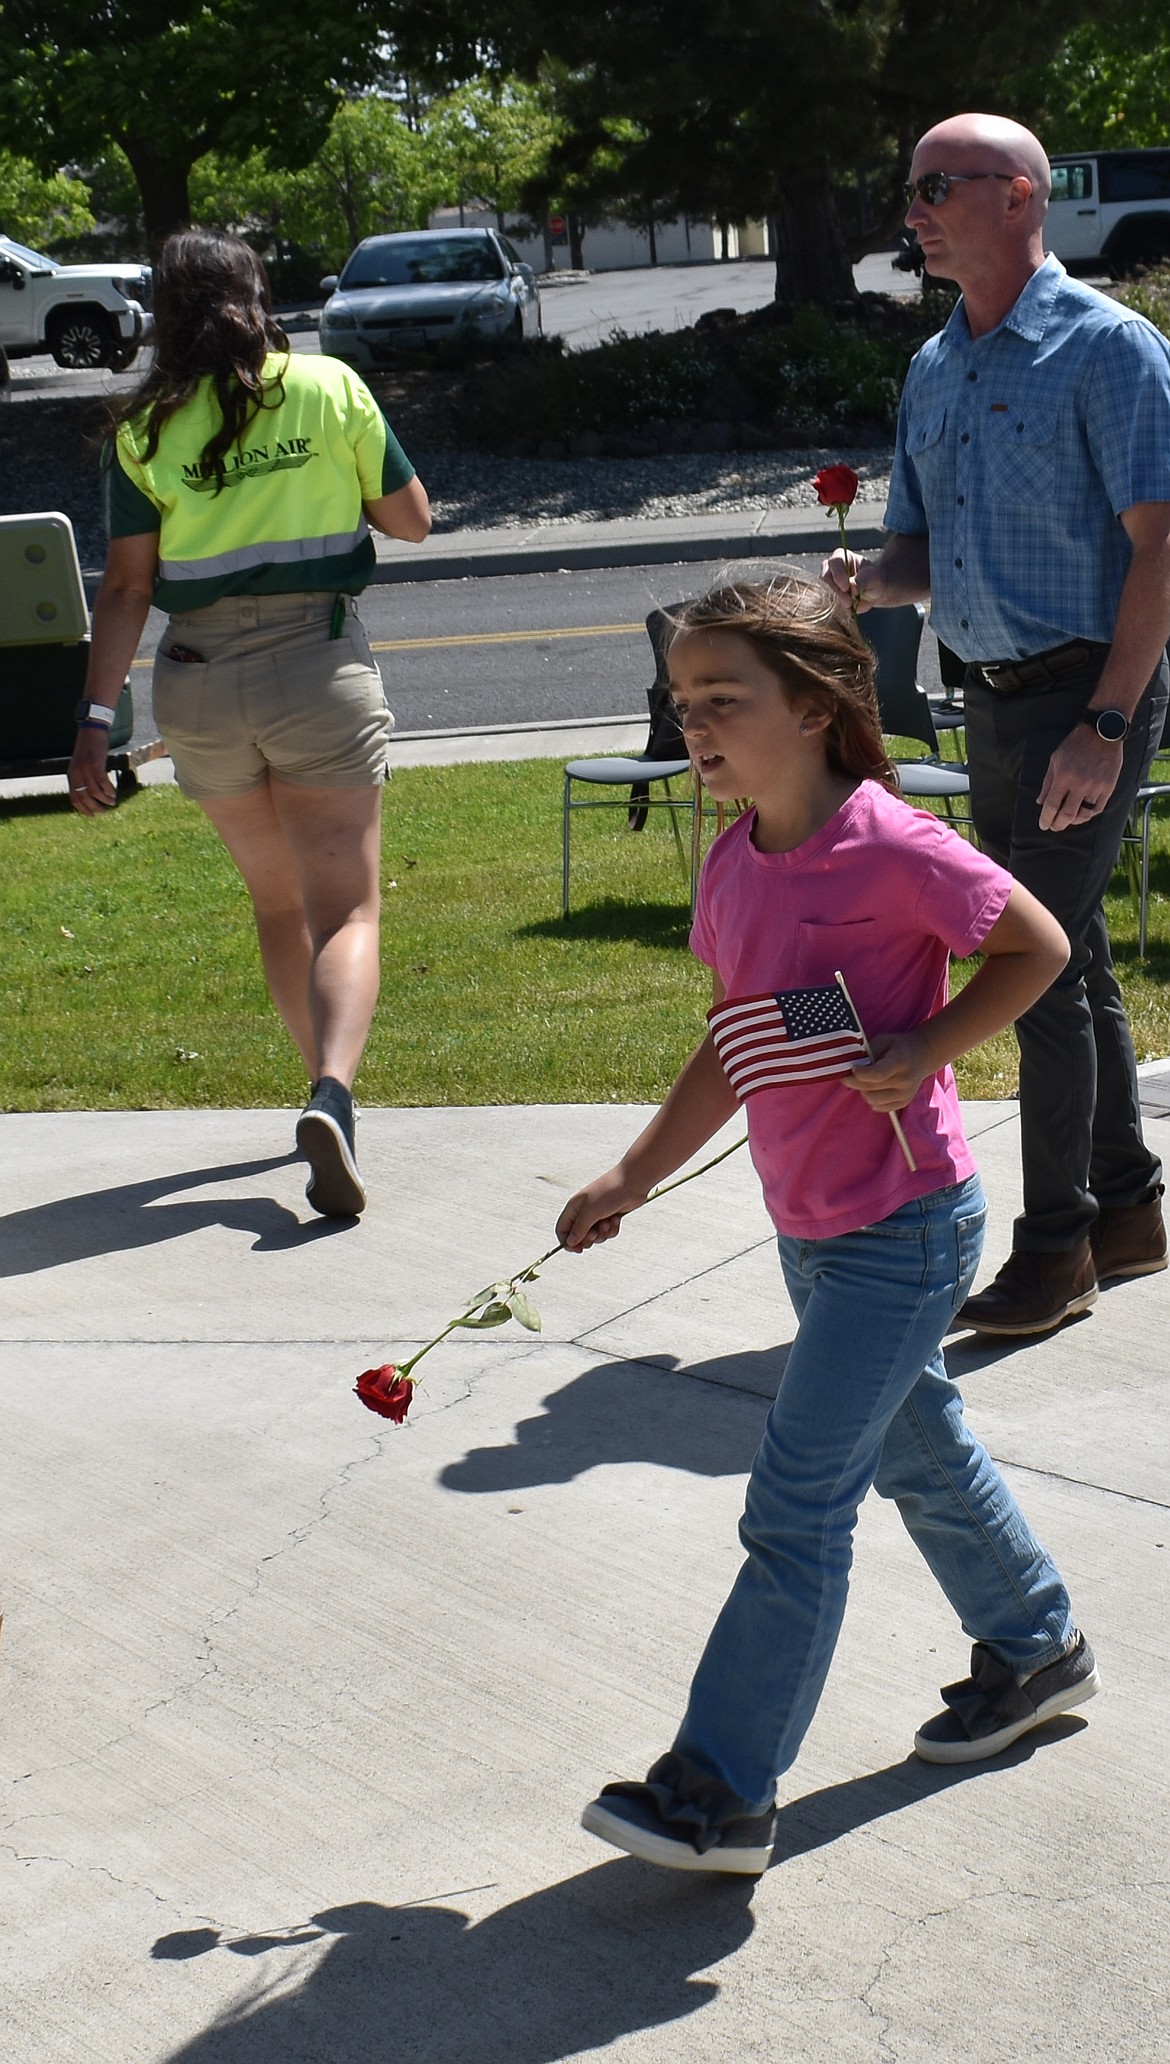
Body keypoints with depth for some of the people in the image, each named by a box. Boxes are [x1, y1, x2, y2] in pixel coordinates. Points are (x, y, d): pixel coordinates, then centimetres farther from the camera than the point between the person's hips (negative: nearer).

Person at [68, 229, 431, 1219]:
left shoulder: (144, 428, 1)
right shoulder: (329, 388, -1)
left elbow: (126, 588, -3)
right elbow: (413, 518, 8)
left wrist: (96, 718, -1)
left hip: (199, 683, 2)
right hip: (319, 665, -2)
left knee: (277, 899, 21)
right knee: (345, 910, -3)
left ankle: (331, 1087, 31)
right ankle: (332, 1095, -27)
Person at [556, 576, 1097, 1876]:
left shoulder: (892, 851, -21)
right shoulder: (735, 867, 3)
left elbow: (1037, 947, -10)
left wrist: (923, 1053, -20)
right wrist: (634, 1177, 10)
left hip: (903, 1228, -8)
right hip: (811, 1229, 8)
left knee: (795, 1503, -8)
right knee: (916, 1450, 23)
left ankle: (721, 1791, -3)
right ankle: (1035, 1649, 45)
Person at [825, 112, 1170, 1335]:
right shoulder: (934, 372, 13)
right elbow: (923, 548, 19)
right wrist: (870, 584, -5)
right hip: (992, 698, 8)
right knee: (1065, 954, 14)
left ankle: (1057, 1244, 2)